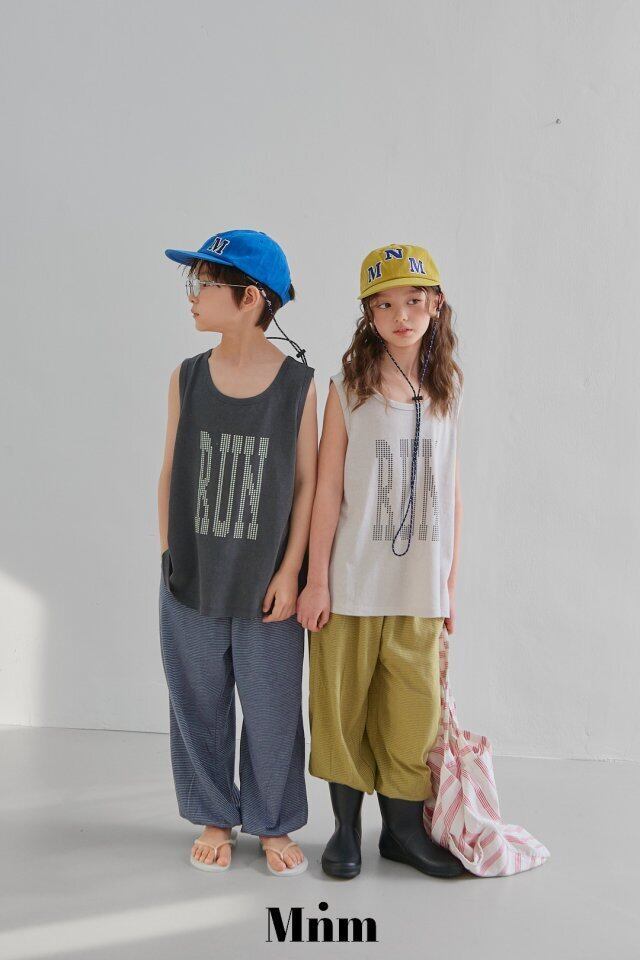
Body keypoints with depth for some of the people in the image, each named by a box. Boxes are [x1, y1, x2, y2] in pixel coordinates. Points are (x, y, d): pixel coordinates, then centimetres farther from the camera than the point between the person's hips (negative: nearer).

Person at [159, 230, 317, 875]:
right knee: (199, 705, 13)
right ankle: (215, 818, 35)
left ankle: (273, 825, 32)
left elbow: (307, 481, -4)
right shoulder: (186, 378, 1)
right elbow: (170, 472, 5)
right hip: (192, 580, 2)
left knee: (272, 711, 10)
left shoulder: (297, 384, -6)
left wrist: (291, 570, -7)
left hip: (265, 582, -2)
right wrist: (167, 555, 2)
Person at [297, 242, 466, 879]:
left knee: (414, 711, 8)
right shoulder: (348, 388, -3)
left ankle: (403, 828, 27)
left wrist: (450, 583, 9)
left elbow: (451, 493, 10)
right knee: (344, 706, 7)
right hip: (351, 581, -2)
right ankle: (346, 826, 26)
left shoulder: (446, 391, 7)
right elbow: (327, 489, -5)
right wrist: (315, 581, -7)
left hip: (418, 586, 3)